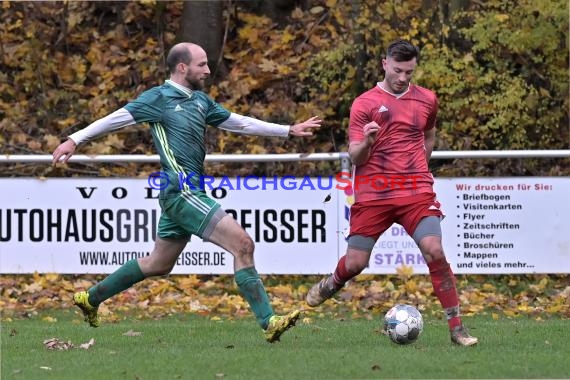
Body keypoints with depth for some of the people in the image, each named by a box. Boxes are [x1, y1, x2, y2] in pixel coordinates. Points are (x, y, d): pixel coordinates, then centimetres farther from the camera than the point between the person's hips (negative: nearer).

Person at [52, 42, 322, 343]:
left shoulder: (200, 101, 17)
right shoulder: (160, 98, -7)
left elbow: (239, 123, 25)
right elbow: (117, 119, -7)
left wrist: (289, 130, 25)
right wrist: (74, 140, -14)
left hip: (188, 192, 10)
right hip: (181, 191, -10)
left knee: (158, 264, 19)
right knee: (242, 244, -16)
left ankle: (91, 298, 31)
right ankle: (268, 322, -17)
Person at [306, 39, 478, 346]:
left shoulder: (427, 100, 9)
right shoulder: (364, 104, 0)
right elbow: (355, 157, -3)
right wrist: (366, 143, -23)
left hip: (416, 193, 1)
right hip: (373, 194, -1)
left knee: (435, 252, -17)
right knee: (355, 263, 0)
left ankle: (456, 328, -11)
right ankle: (331, 284, 37)